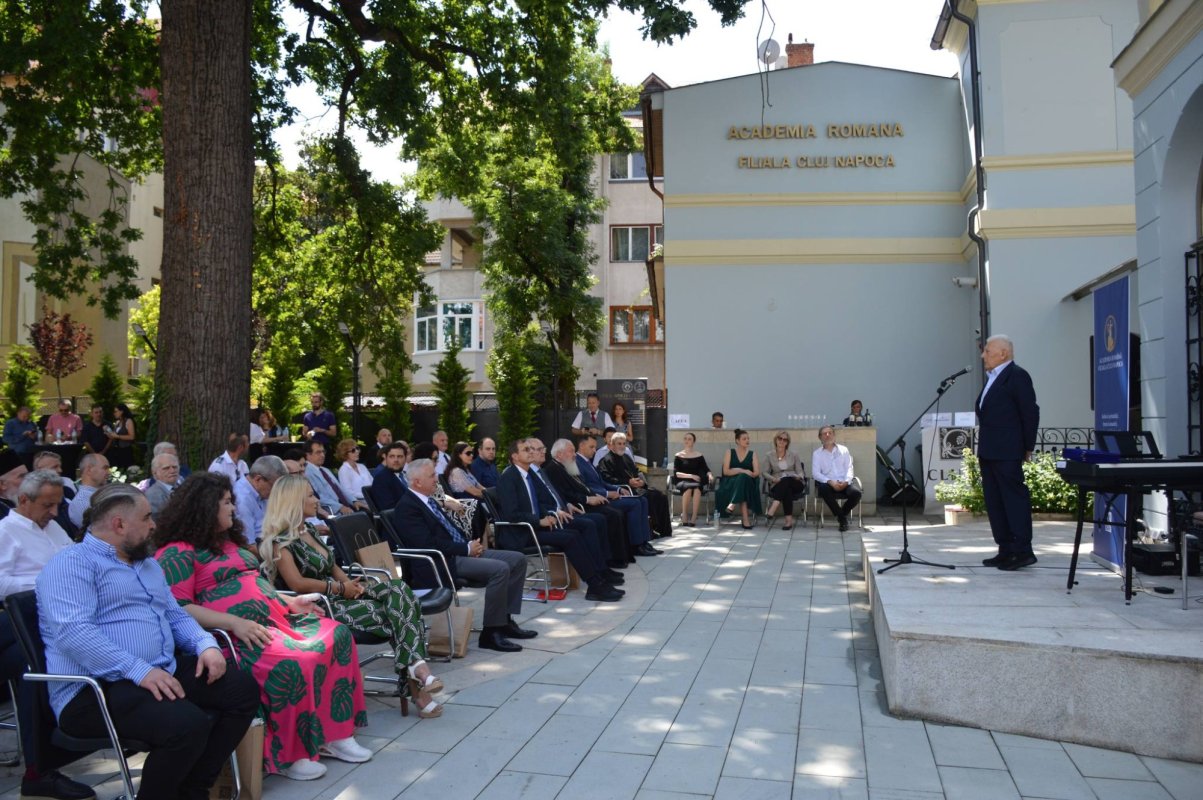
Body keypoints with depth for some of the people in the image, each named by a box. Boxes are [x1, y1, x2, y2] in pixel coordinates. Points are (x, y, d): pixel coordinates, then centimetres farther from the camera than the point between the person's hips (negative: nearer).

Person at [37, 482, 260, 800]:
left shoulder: (147, 564, 23)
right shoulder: (73, 563, -7)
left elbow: (175, 615, 25)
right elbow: (73, 632, -21)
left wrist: (206, 644, 3)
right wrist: (140, 670, -28)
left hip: (165, 671, 9)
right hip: (96, 688, -9)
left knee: (243, 690, -5)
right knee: (189, 724, -31)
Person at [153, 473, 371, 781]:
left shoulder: (228, 540, 23)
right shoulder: (178, 553, -5)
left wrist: (289, 601, 13)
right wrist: (234, 623, -25)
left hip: (274, 619, 9)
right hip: (233, 637, -9)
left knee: (337, 636, -8)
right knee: (292, 664, -33)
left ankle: (332, 733, -4)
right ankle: (287, 754, -15)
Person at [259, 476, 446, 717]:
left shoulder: (308, 530, 18)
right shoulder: (279, 541, -9)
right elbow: (297, 584, -20)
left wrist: (350, 583, -1)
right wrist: (340, 588, -14)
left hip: (338, 597, 8)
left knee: (398, 589, -17)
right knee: (394, 612, -22)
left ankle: (415, 679, -24)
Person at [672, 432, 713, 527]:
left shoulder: (699, 456, 15)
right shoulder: (678, 456, 10)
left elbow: (706, 469, 7)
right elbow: (676, 473, 0)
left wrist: (710, 475, -16)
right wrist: (690, 476, -14)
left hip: (696, 482, 1)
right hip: (682, 481, -1)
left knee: (697, 488, -36)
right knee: (688, 488, -37)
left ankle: (693, 518, -38)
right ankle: (684, 516, -29)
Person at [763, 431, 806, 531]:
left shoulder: (793, 455, 13)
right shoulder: (769, 455, 10)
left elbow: (800, 472, 9)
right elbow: (765, 473, 7)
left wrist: (799, 477, -16)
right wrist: (774, 479, -13)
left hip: (794, 484, 0)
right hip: (777, 485, 0)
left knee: (786, 480, -38)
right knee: (787, 490, -38)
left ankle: (773, 508, -48)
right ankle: (789, 519, -44)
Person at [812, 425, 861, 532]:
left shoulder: (843, 450, 14)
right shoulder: (817, 453, 9)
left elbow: (849, 468, 6)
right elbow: (816, 473, -2)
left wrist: (846, 481, -14)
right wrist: (830, 482, -18)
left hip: (844, 483, 1)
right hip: (828, 483, -1)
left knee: (856, 493, -29)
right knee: (824, 489, -37)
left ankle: (842, 514, -1)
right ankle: (842, 518, -19)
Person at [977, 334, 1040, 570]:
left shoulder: (1016, 376, -8)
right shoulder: (992, 378, 18)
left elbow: (1030, 413, -11)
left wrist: (1027, 447, -9)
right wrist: (983, 444, 12)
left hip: (1006, 453, -10)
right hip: (988, 451, 10)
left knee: (1014, 498, -6)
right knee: (994, 502, 10)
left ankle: (1023, 551, -3)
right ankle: (1006, 550, 16)